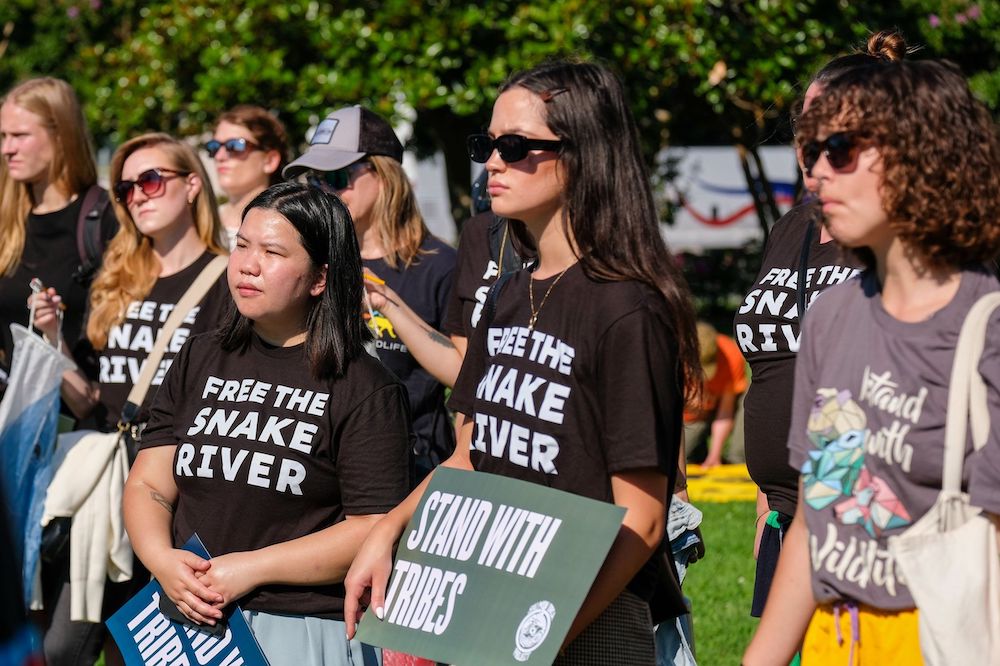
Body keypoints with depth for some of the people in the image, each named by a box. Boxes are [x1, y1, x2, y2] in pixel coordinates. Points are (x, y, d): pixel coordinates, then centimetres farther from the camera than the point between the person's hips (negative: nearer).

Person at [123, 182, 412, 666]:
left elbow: (376, 529, -13)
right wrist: (164, 562, -14)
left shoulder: (363, 388, -6)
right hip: (188, 621, 5)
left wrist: (251, 568, -17)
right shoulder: (199, 361, 11)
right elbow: (148, 485, 6)